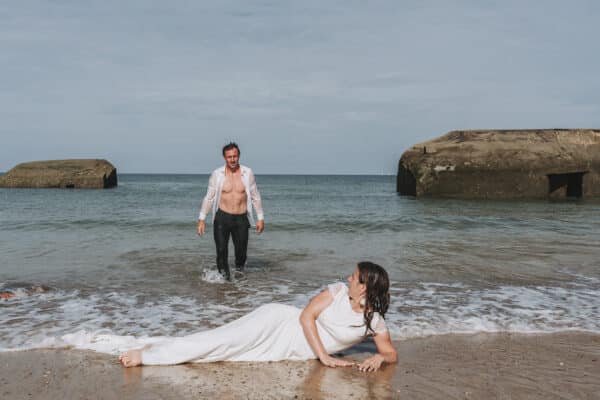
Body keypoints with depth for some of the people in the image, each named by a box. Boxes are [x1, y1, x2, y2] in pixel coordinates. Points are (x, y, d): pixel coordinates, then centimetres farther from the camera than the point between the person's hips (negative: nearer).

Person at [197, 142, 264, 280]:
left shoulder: (247, 173, 1)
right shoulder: (217, 174, -2)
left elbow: (255, 197, 8)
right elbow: (209, 197, 4)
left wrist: (260, 218, 6)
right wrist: (202, 219, 1)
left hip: (241, 218, 1)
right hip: (222, 217, -1)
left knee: (241, 251, 4)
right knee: (221, 250, -7)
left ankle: (239, 272, 29)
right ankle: (224, 276, 9)